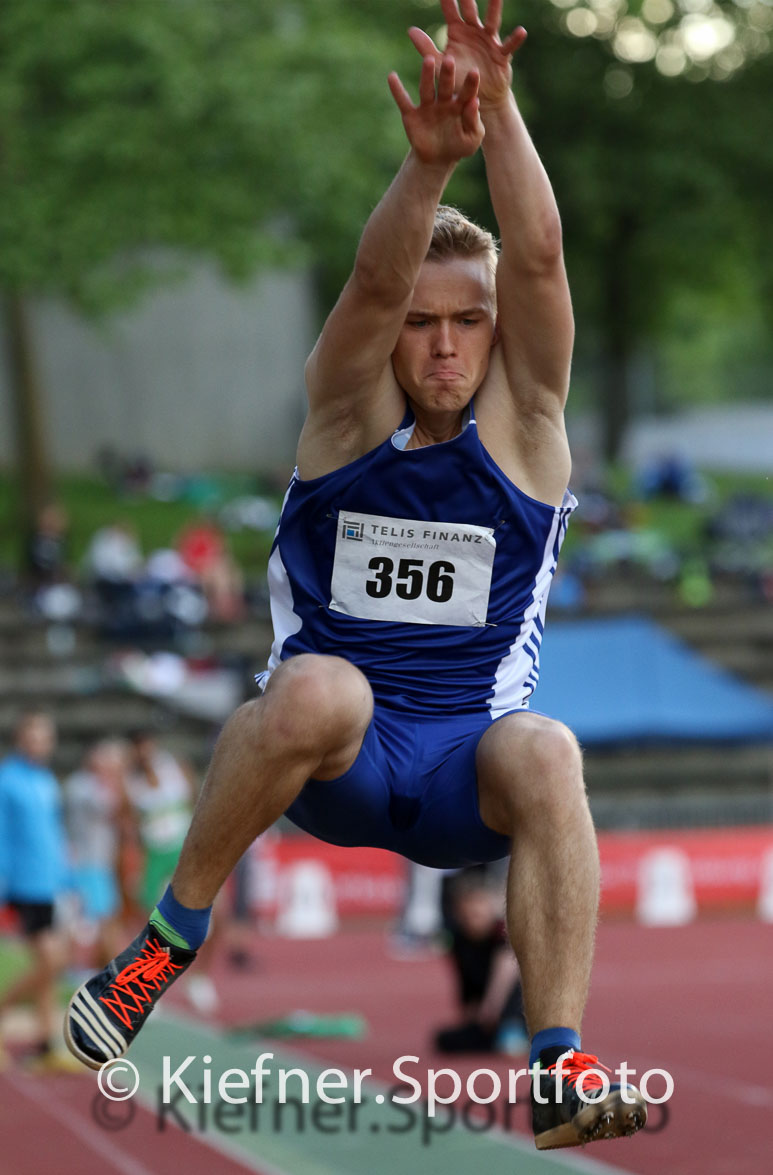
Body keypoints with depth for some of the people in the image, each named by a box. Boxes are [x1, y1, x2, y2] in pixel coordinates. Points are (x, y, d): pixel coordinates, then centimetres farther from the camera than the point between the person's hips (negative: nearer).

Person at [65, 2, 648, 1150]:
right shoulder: (349, 407, 2)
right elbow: (375, 283, -19)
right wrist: (429, 160, -38)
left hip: (464, 770, 0)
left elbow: (538, 262, -15)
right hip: (332, 755, 0)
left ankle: (561, 1068, -39)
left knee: (544, 753, -35)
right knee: (316, 689, -36)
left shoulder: (524, 413, 2)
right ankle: (170, 937, -18)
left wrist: (498, 107, -29)